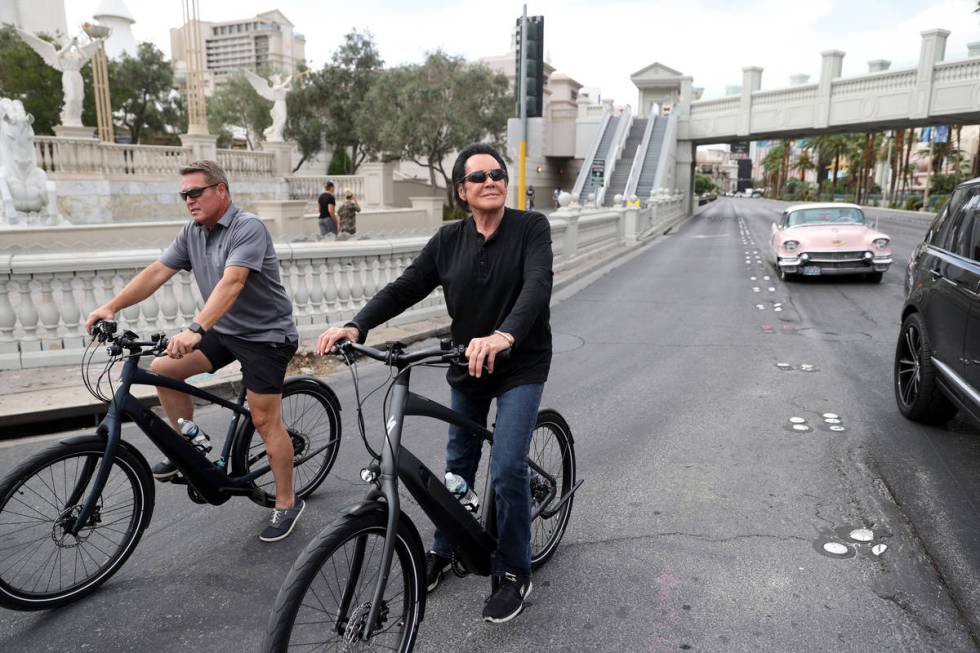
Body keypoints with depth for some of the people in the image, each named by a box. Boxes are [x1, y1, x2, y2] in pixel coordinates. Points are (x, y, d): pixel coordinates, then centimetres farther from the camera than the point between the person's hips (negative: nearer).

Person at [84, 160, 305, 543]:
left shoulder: (248, 228, -20)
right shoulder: (192, 232, 5)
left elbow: (232, 282, -33)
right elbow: (157, 272, 2)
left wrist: (195, 329, -44)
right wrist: (111, 306, -8)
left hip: (265, 334, -8)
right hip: (224, 330, 8)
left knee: (264, 420, -7)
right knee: (163, 369, -1)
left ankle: (287, 504, 9)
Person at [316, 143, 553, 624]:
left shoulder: (531, 227, -12)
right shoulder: (449, 240, -2)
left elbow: (537, 284, -29)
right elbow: (405, 287, -9)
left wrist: (505, 335, -48)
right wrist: (357, 326, -26)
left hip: (521, 366, -4)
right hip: (466, 368, 4)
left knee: (506, 471, -12)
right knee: (459, 465, 17)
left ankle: (514, 573, 11)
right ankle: (443, 551, 38)